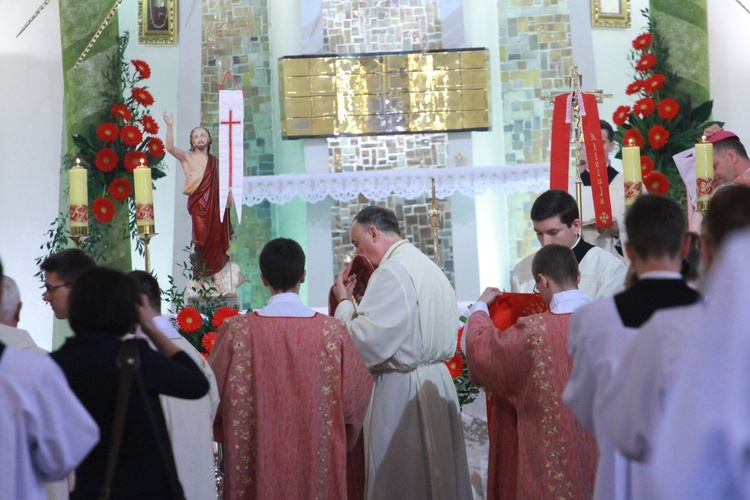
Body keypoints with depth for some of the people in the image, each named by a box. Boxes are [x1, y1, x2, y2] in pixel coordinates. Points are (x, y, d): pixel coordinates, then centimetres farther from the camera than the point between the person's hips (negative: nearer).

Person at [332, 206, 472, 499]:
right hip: (438, 380, 10)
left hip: (401, 390, -10)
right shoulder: (430, 267, 14)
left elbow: (366, 344, -22)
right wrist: (363, 298, 15)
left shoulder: (393, 272, -16)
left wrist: (345, 302, -6)